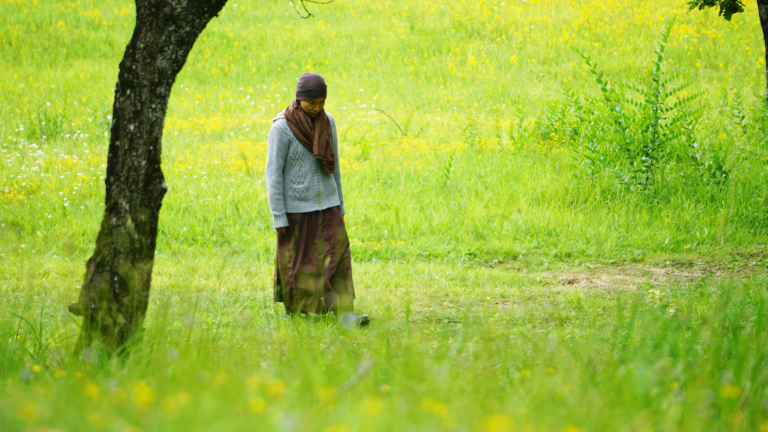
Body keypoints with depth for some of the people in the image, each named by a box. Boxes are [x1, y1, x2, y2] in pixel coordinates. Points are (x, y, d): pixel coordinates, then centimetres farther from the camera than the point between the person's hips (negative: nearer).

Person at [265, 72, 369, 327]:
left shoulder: (327, 121, 2)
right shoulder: (282, 128, -15)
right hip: (297, 207, -4)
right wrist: (278, 216, -14)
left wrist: (339, 205, 14)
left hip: (326, 203, 4)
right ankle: (292, 311, 25)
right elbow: (273, 173, -12)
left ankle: (345, 314, -12)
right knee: (295, 260, 6)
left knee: (337, 254, -7)